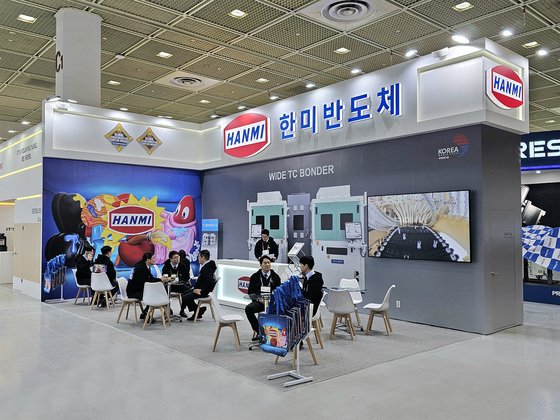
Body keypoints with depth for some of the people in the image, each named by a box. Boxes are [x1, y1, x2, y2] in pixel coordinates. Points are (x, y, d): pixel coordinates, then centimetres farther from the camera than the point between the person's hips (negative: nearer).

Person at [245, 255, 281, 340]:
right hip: (258, 301, 1)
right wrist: (259, 299, -12)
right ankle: (257, 331, -16)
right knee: (248, 308, -31)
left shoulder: (276, 277, 12)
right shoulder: (255, 276, 11)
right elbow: (250, 292, 6)